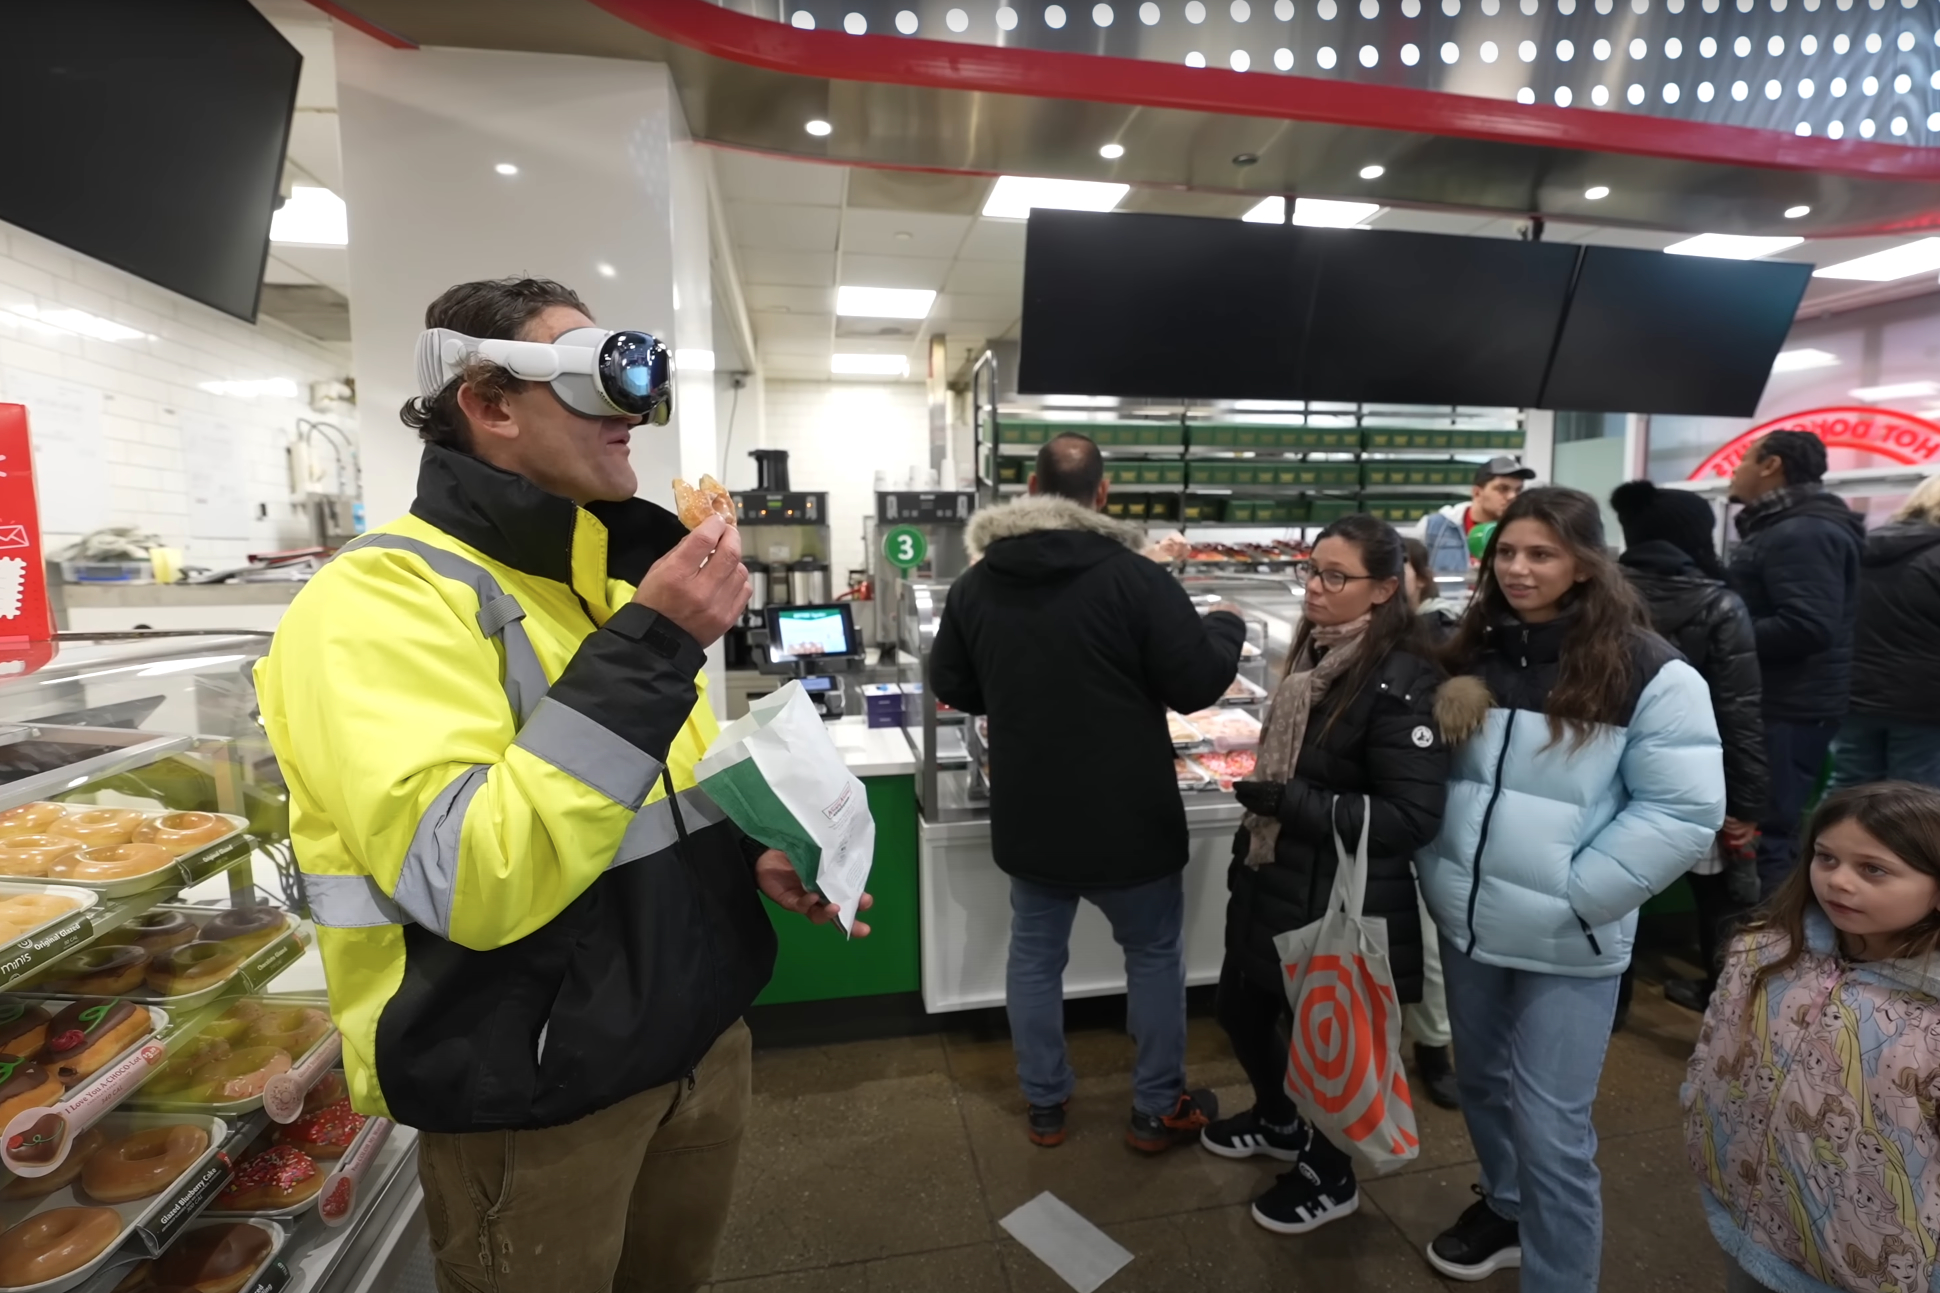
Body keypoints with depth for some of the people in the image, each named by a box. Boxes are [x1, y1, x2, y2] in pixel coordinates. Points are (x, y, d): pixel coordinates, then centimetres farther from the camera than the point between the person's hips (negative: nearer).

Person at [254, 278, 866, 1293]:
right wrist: (647, 647, -30)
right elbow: (471, 883, -30)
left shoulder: (607, 579, 7)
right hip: (533, 1096, -7)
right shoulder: (380, 598, -19)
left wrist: (754, 853, -3)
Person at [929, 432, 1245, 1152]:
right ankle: (1157, 1110, 33)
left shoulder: (976, 582, -2)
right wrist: (1226, 629, 8)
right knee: (1154, 953, 18)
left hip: (1026, 814, 4)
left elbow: (950, 687, 8)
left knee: (1035, 953, 19)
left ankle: (1043, 1105, 35)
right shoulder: (1134, 575, -17)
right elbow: (1197, 685, -12)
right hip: (1126, 816, -3)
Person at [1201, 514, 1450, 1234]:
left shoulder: (1400, 682, -21)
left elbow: (1413, 816, -23)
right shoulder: (1312, 656, 4)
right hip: (1274, 881, 8)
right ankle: (1278, 1120, 51)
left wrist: (1294, 804, -26)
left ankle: (1329, 1176, 41)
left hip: (1342, 900, -8)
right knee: (1239, 1009, 21)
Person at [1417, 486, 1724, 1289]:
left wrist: (1577, 894, -15)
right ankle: (1506, 1208, 48)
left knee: (1548, 1123, 5)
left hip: (1567, 943, -5)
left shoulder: (1647, 672, -12)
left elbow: (1685, 809, -12)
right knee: (1482, 1082, 23)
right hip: (1466, 923, 5)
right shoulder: (1472, 654, 3)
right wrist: (1438, 869, 1)